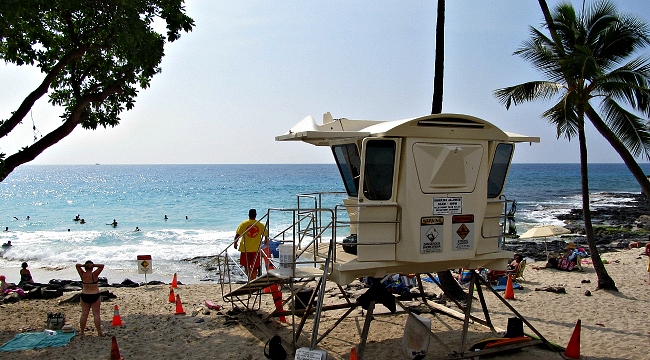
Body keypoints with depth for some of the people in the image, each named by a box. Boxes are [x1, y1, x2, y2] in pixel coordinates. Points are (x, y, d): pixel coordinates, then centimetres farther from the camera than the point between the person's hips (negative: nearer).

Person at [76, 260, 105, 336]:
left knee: (84, 314, 11)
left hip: (84, 296, 3)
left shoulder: (82, 275, -6)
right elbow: (102, 266, -11)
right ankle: (99, 332, 5)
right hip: (95, 296, -3)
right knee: (96, 314, 2)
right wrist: (93, 265, -15)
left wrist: (83, 265, -9)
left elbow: (77, 265, 7)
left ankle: (82, 331, 18)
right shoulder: (94, 274, -16)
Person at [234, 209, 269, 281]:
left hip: (245, 249, -1)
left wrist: (235, 243, 9)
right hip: (256, 249, 1)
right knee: (254, 268, 9)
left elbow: (237, 235, -7)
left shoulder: (243, 224, -6)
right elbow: (266, 234, 7)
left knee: (246, 265, 14)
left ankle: (250, 278, -3)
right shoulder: (260, 225, -2)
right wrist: (266, 241, 28)